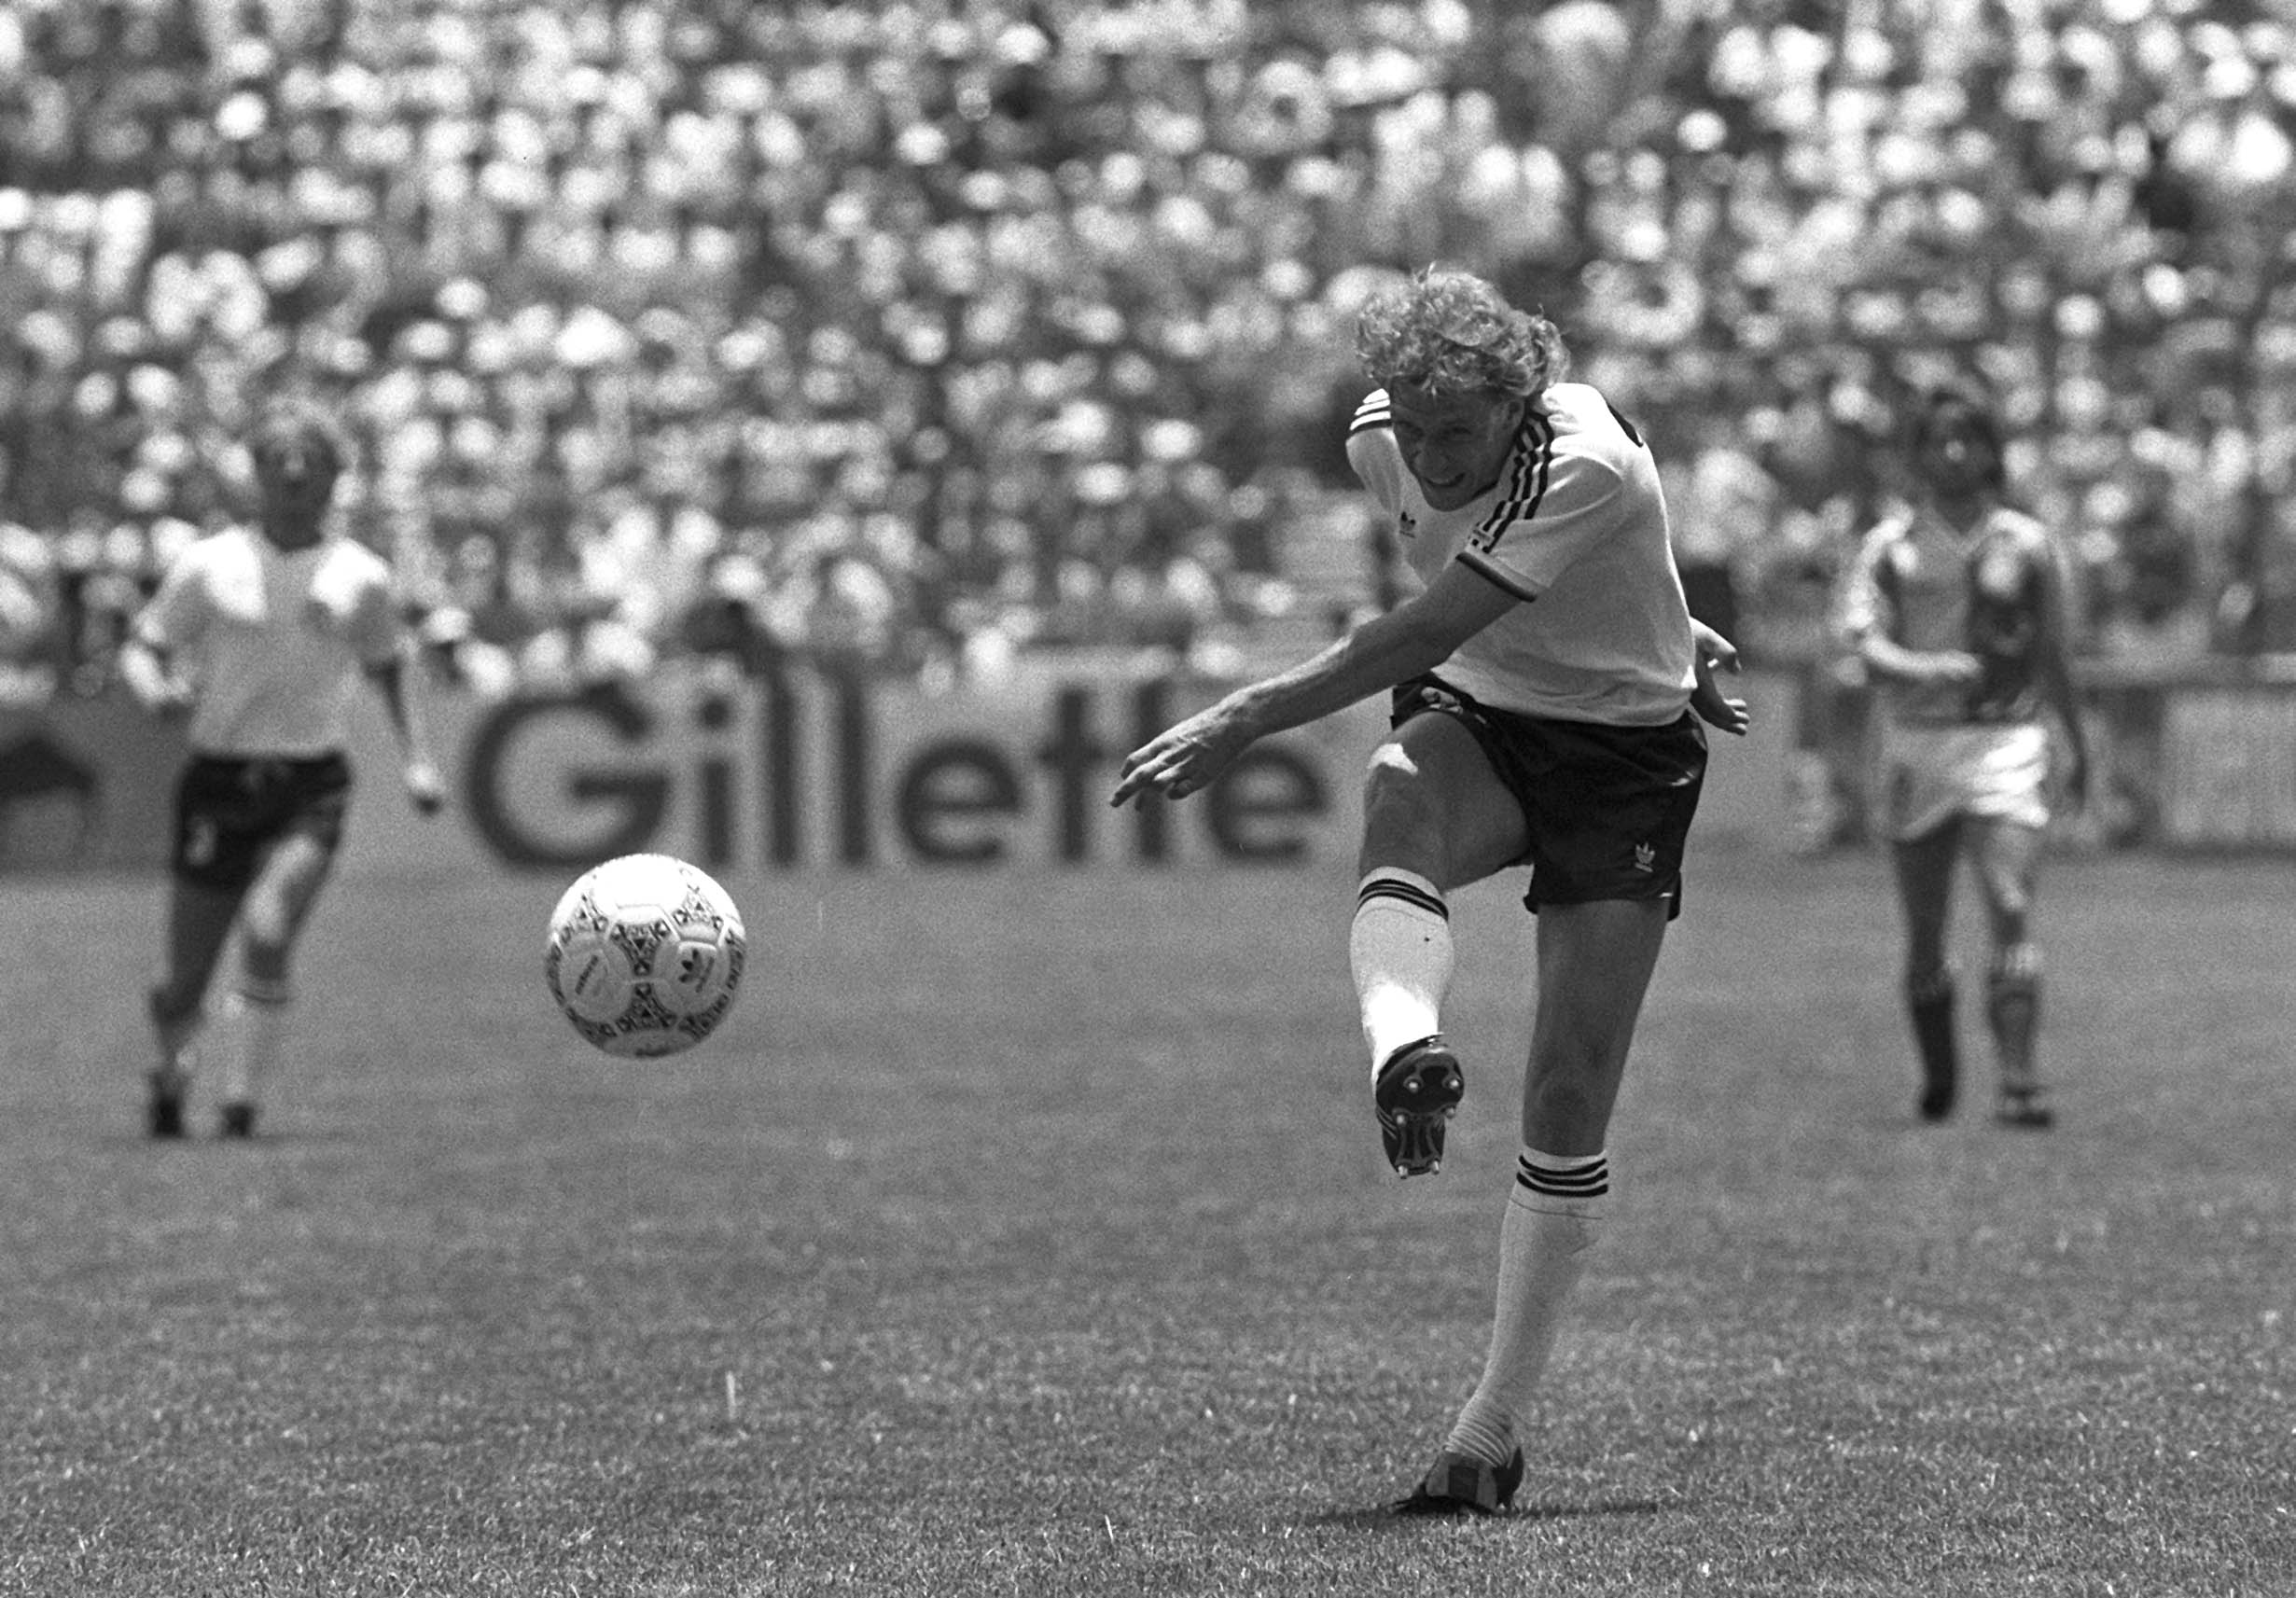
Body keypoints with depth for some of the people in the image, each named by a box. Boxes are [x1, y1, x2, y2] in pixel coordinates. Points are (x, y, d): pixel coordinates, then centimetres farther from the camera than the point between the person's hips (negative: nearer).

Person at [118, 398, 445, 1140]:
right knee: (182, 980, 3)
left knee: (267, 934, -25)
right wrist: (155, 688, -18)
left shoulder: (360, 576, 5)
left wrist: (416, 759, 9)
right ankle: (170, 1073, 36)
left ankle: (240, 1105, -11)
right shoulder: (208, 565, 1)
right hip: (220, 781, 0)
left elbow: (389, 667, 19)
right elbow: (141, 648, 5)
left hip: (310, 789, 0)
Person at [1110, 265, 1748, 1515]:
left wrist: (1242, 723, -34)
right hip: (1473, 721, 4)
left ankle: (1494, 1426, -1)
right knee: (1398, 793, -37)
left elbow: (1421, 634, -33)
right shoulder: (1382, 441, -8)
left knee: (1570, 1106, -10)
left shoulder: (1586, 465, -28)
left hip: (1623, 755, -4)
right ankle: (1404, 1056, -66)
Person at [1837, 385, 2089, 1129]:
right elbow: (1861, 635, -10)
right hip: (1914, 741, 1)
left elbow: (2051, 652, 17)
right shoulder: (1890, 545, 3)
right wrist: (1922, 668, -30)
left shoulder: (2028, 545, 7)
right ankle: (1938, 1076, 25)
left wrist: (2076, 742, 25)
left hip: (2006, 740, -1)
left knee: (2011, 910, -17)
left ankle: (2019, 1082, -23)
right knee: (1924, 931, 6)